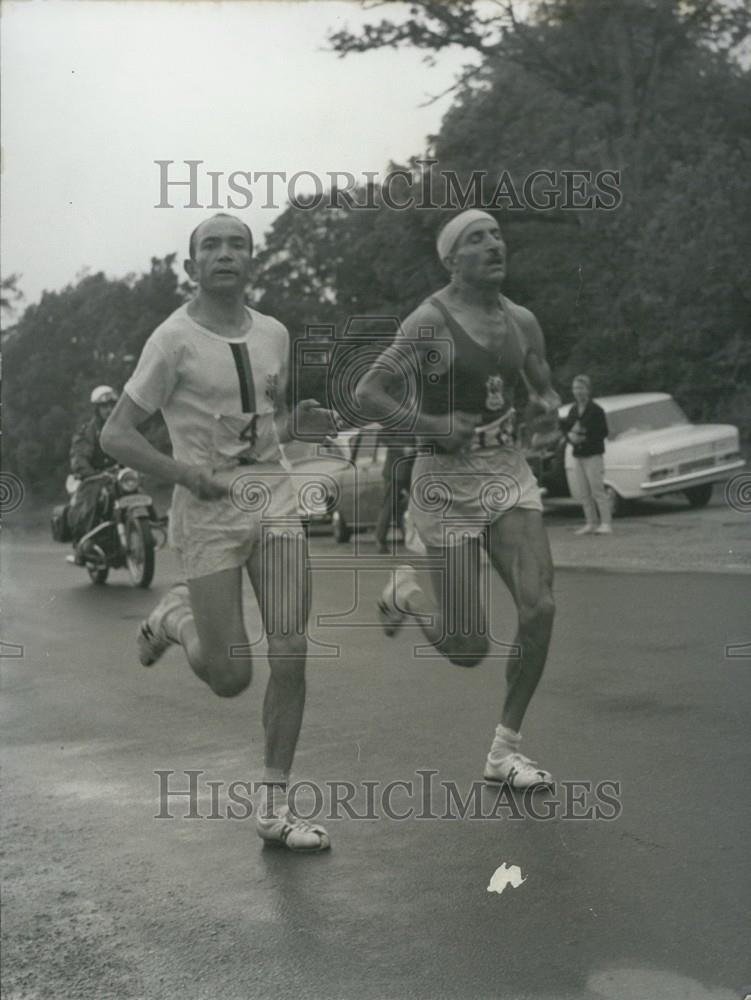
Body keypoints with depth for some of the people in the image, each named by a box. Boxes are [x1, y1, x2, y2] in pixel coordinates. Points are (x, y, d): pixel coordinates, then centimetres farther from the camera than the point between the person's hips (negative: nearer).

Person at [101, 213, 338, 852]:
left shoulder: (273, 334, 10)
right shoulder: (175, 339, -6)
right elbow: (116, 435, -5)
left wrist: (299, 423, 1)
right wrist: (182, 473, -20)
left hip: (274, 495, 5)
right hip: (208, 508, -5)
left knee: (291, 656, -2)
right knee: (230, 677, -4)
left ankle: (274, 806, 11)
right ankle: (176, 616, 30)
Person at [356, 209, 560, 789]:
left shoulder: (522, 322, 6)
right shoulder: (431, 321, -13)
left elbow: (543, 389, 22)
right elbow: (368, 393, -13)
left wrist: (548, 404, -1)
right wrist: (433, 425, -24)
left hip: (509, 474, 6)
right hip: (448, 483, -5)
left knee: (540, 607, -11)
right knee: (469, 650, -4)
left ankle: (505, 751, 6)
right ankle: (406, 591, 32)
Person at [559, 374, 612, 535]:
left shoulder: (596, 410, -8)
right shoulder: (573, 411, 11)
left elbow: (603, 432, -11)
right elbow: (566, 427, 14)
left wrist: (584, 436, -18)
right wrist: (570, 435, -9)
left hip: (593, 455, -7)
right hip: (578, 455, 7)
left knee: (597, 490, -9)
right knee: (582, 492, 7)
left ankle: (606, 523, -6)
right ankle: (591, 523, 15)